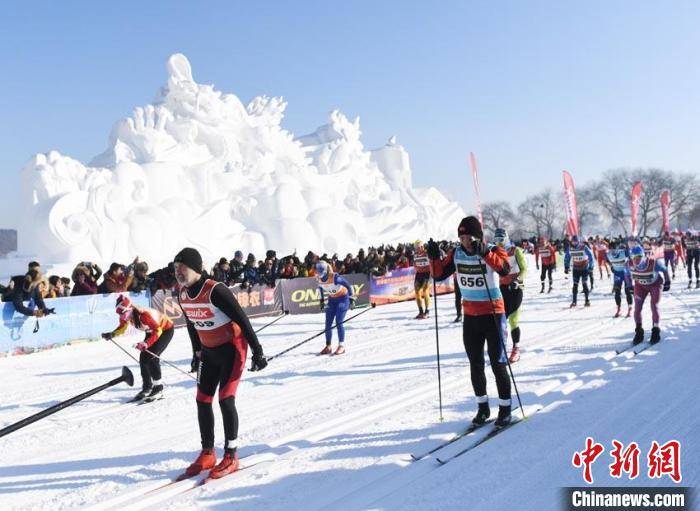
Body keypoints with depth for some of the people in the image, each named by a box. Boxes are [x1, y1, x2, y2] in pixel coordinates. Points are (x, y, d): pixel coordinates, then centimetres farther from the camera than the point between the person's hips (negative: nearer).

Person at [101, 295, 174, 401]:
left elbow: (157, 331, -34)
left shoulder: (143, 314, -37)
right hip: (152, 331, 8)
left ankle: (158, 388, -7)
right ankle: (147, 387, 14)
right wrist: (112, 334, -16)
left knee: (151, 357, -18)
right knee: (143, 358, 0)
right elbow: (122, 328, 4)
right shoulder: (127, 316, -14)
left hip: (165, 330, -8)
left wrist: (146, 344, -44)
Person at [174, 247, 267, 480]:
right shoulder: (182, 295, -2)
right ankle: (207, 454, 20)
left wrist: (257, 352, -21)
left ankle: (231, 456, 3)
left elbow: (242, 320, -23)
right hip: (209, 351, 7)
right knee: (202, 401, 6)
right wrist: (197, 352, 19)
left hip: (232, 348, -7)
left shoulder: (215, 291, -25)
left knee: (225, 400, -10)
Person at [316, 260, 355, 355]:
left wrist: (352, 299, -20)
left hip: (343, 298, -6)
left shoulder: (335, 278, -32)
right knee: (328, 324, 2)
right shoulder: (319, 279, -13)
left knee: (338, 322, -15)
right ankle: (328, 347, 13)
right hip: (332, 299, 6)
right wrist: (322, 301, 12)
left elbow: (349, 286, -23)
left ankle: (341, 346, -4)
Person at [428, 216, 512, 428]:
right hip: (470, 316, 5)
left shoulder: (492, 251, -14)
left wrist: (484, 253, -45)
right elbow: (439, 274, 1)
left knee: (497, 363, 1)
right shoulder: (456, 254, -1)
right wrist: (434, 257, -16)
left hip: (493, 314, -5)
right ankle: (483, 407, 27)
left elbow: (505, 269, -34)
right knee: (475, 364, 12)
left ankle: (505, 408, 15)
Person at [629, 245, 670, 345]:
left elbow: (664, 270, -13)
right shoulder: (630, 264, -25)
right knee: (637, 308, -7)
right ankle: (639, 332, 6)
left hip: (655, 285, -3)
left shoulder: (653, 263, -34)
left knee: (654, 306, -10)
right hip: (640, 286, 3)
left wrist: (667, 282, -4)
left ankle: (656, 332, 7)